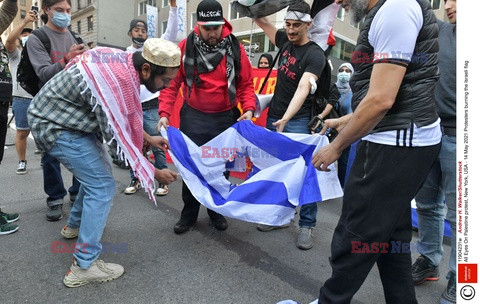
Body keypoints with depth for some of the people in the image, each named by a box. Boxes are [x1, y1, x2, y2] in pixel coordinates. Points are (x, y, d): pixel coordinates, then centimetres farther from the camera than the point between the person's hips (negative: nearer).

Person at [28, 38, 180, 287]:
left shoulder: (124, 62, -3)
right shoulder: (119, 81, -32)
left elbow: (119, 117, 10)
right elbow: (119, 139, -25)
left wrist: (148, 138, 9)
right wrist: (154, 173, -16)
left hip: (63, 116, 10)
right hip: (56, 127, -10)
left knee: (96, 172, 20)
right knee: (102, 186, -10)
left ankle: (75, 225, 41)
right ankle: (84, 266, 0)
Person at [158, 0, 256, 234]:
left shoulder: (235, 48, -4)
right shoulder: (185, 47, -6)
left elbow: (246, 84, 0)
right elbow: (172, 83, -5)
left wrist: (248, 109, -15)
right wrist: (164, 113, -15)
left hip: (226, 118, 1)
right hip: (193, 117, -1)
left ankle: (217, 211, 33)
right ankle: (189, 213, 26)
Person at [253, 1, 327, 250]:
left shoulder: (315, 55, -13)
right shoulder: (285, 41, 7)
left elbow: (303, 89, -26)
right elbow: (261, 21, 17)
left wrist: (285, 119, -38)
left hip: (297, 121, -7)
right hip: (273, 117, 7)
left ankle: (307, 225, 6)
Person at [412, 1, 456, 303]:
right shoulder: (438, 31, 9)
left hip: (455, 138, -4)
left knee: (457, 213, 3)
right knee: (427, 205, 14)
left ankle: (458, 280, 20)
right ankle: (429, 261, 32)